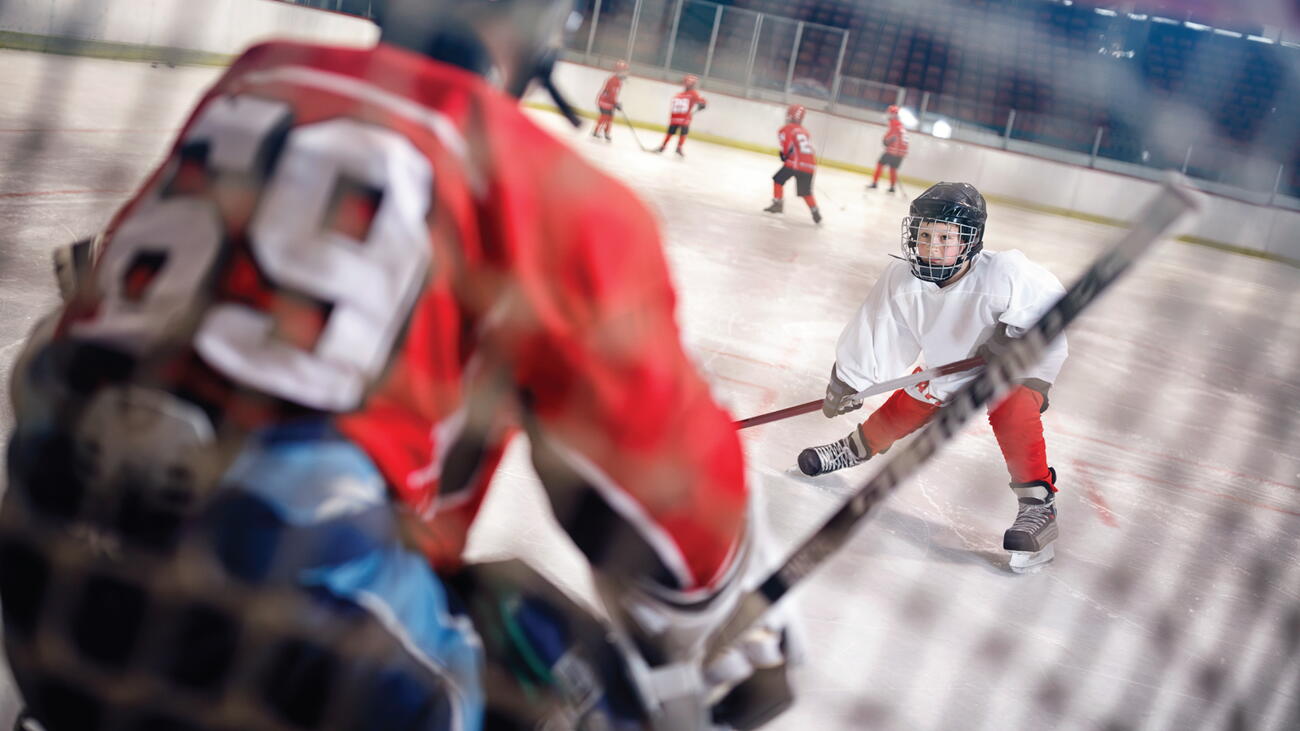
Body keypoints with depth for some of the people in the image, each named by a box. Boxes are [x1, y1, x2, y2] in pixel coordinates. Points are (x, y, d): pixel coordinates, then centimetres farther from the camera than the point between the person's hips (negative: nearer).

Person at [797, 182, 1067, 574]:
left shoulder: (1005, 273, -36)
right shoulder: (900, 280, -22)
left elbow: (1049, 299, -22)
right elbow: (875, 332, -10)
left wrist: (1012, 335, -34)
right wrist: (846, 383, -5)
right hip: (948, 362, 5)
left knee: (1012, 410, -32)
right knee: (903, 409, 7)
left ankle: (1038, 505, -24)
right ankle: (855, 448, 38)